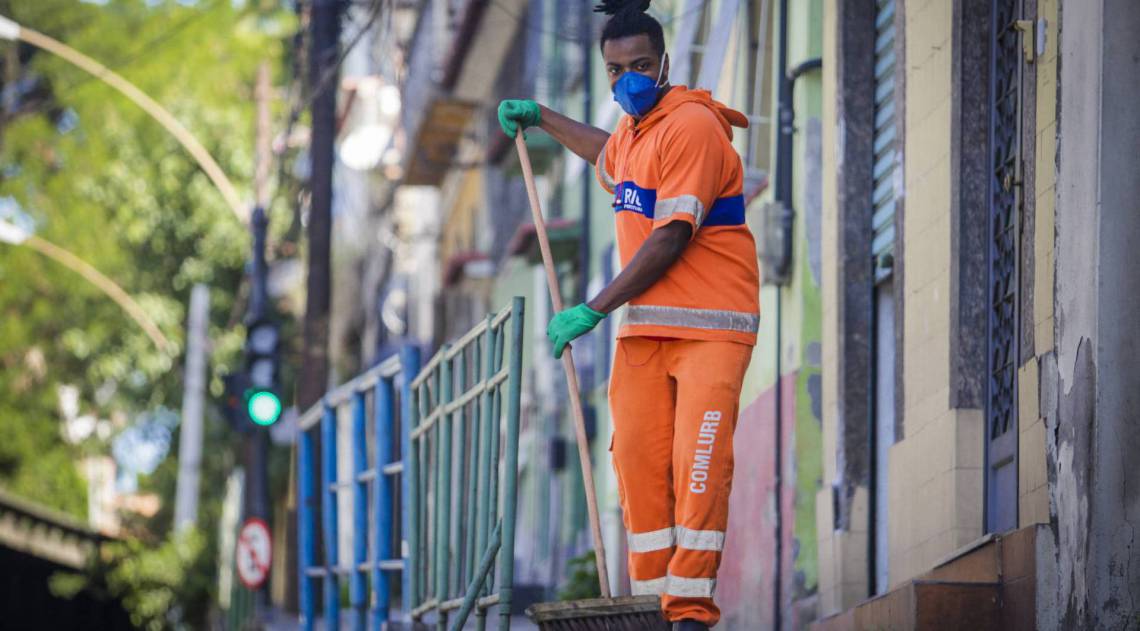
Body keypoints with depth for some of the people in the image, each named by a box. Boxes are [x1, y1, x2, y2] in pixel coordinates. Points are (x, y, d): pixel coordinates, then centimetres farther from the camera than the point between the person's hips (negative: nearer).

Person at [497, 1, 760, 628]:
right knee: (637, 460, -2)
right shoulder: (633, 128, 16)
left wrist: (594, 309, -17)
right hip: (642, 328, 8)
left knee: (698, 465, -17)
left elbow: (672, 239, -19)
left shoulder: (691, 126, -13)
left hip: (711, 327, -8)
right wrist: (540, 119, 42)